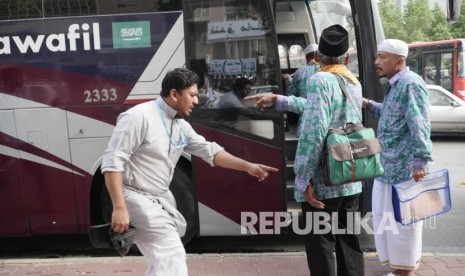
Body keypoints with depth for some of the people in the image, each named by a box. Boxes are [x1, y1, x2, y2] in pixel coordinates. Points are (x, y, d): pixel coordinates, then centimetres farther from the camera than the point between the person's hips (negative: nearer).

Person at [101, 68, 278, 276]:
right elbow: (113, 161, -21)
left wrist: (247, 166, 2)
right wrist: (119, 208, -26)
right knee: (172, 256, -12)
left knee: (164, 259, 20)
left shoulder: (181, 125, 9)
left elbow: (209, 151, 11)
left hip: (161, 198, 9)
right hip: (137, 198, -9)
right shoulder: (139, 116, -17)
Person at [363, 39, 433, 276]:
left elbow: (419, 126, -22)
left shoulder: (411, 83, -15)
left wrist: (420, 161, -25)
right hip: (387, 167, 10)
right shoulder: (394, 85, 15)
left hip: (403, 169, -10)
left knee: (402, 222, 1)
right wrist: (370, 106, 15)